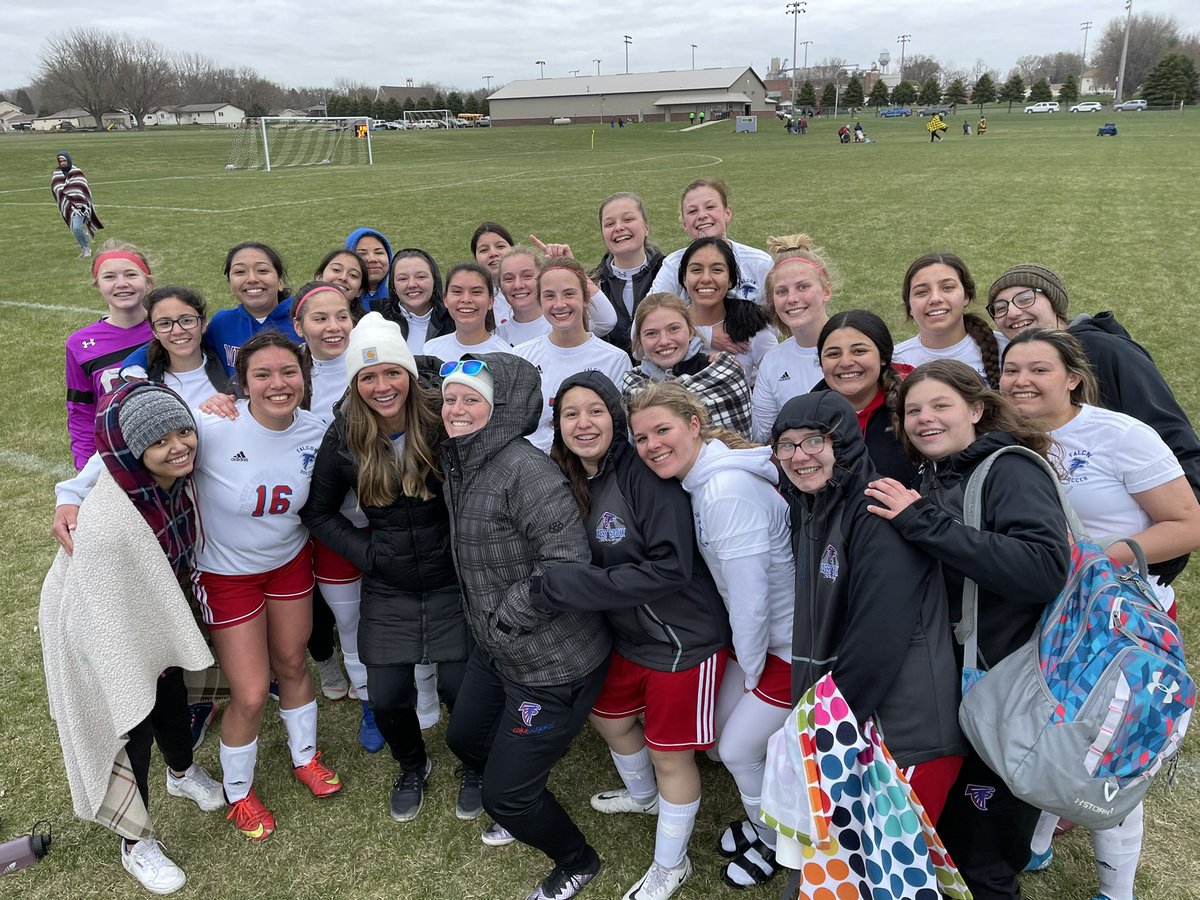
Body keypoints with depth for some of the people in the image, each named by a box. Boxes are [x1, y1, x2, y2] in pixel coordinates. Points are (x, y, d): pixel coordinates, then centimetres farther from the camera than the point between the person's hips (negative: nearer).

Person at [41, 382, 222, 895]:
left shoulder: (178, 473, -23)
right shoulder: (108, 519, -43)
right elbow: (103, 613, -30)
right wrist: (132, 679, -20)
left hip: (153, 614, 6)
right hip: (100, 629, -6)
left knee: (172, 694, 27)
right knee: (131, 725, 12)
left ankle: (182, 773, 61)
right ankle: (136, 844, 40)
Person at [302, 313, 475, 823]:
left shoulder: (444, 420, -14)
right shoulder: (344, 437, -7)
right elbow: (318, 513, 4)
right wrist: (368, 552, -6)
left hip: (452, 582, -2)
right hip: (387, 590, 2)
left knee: (459, 688, -1)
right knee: (386, 698, 4)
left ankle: (476, 768, 33)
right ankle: (412, 766, 39)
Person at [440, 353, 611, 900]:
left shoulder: (524, 469, -26)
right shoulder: (457, 464, 2)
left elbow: (568, 558, -30)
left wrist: (503, 618, -20)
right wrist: (485, 624, 11)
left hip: (554, 663, -9)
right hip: (496, 650, 9)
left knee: (505, 794, 4)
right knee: (463, 738, 28)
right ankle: (522, 813, 56)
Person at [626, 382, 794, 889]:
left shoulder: (727, 490, -29)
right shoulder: (701, 480, 1)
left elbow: (750, 595, -26)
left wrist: (751, 668, -11)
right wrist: (746, 661, 10)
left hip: (793, 644, -8)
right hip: (757, 635, 8)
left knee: (739, 749, 6)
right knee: (724, 735, 18)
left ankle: (775, 842, 35)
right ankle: (762, 820, 44)